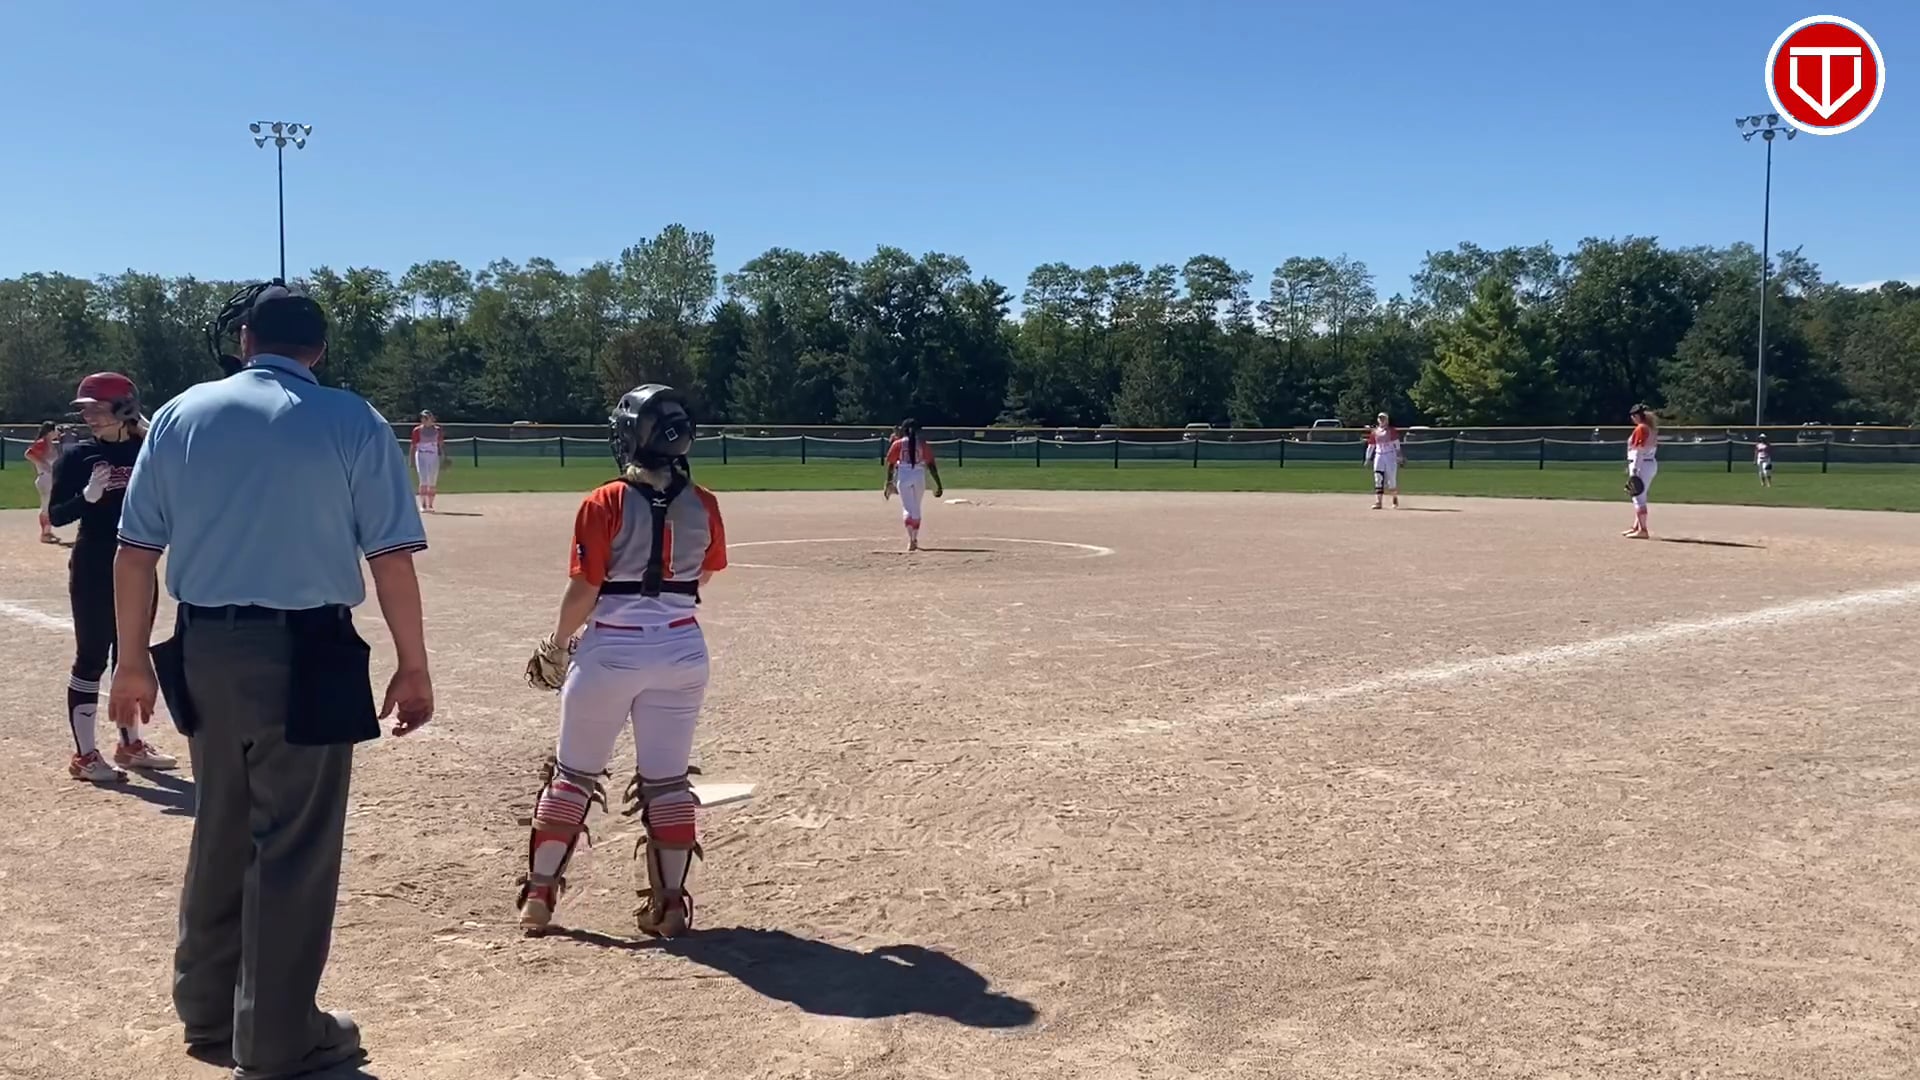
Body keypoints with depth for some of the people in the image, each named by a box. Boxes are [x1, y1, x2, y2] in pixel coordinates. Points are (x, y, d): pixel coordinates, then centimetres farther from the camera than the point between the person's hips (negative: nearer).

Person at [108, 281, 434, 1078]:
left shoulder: (180, 415, 6)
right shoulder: (352, 422, -4)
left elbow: (134, 550, 5)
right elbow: (392, 556, -8)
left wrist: (134, 660, 12)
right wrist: (413, 665, -2)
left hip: (204, 651, 5)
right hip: (305, 654, -4)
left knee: (220, 833, 19)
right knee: (293, 848, 4)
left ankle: (208, 1013, 31)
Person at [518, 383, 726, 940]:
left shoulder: (606, 503, -12)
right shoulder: (702, 504, -2)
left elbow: (584, 590, -11)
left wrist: (554, 647, 2)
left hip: (610, 649, -3)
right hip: (681, 649, 3)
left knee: (572, 776, 12)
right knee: (668, 782, 11)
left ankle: (539, 894, 21)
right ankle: (670, 903, 14)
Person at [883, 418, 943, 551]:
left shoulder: (898, 444, 3)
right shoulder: (922, 444, 6)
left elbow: (891, 464, -1)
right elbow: (931, 464, 0)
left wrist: (889, 482, 6)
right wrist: (938, 484, 1)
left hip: (903, 476, -2)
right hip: (919, 476, 2)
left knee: (908, 508, -1)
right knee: (916, 508, 17)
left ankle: (911, 539, -22)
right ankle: (914, 540, 27)